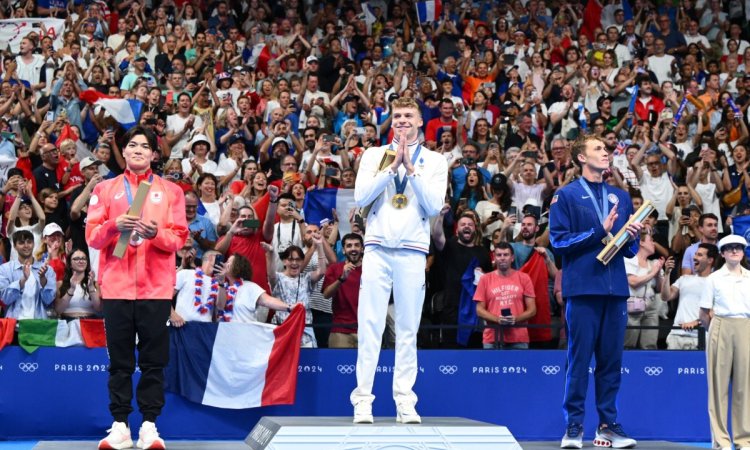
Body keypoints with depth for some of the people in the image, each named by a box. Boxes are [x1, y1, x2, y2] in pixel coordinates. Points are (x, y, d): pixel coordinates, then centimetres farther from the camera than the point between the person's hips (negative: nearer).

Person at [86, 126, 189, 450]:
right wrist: (114, 226, -17)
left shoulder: (171, 191, 9)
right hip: (116, 285, 1)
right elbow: (92, 237, 3)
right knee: (120, 361, 2)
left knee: (153, 360, -1)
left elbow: (179, 238, 3)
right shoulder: (105, 189, 10)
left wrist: (157, 233, -17)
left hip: (156, 286, 0)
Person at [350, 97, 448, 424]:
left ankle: (405, 401, 5)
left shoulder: (435, 161, 10)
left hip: (413, 250, 0)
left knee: (408, 327, 1)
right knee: (370, 324, -4)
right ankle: (363, 398, -2)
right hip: (378, 248, 0)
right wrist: (393, 166, -8)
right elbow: (361, 197, -2)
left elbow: (434, 206, -2)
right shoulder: (374, 155, 11)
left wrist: (411, 168, -8)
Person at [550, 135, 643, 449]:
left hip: (616, 288, 4)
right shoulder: (566, 196, 4)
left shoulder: (621, 197, 19)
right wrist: (599, 231, -12)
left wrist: (632, 237, -3)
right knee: (579, 358, -3)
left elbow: (630, 249, 19)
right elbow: (559, 241, -6)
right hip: (583, 287, -4)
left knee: (612, 358, 5)